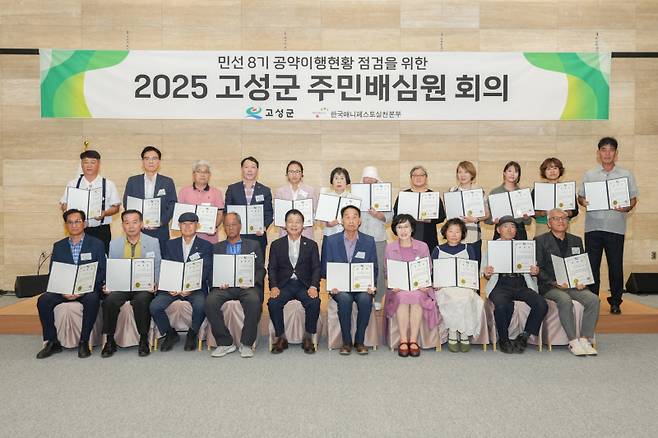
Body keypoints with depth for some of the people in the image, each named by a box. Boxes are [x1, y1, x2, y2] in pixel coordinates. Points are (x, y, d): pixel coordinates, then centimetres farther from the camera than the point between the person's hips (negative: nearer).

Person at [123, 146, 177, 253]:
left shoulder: (168, 182, 8)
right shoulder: (132, 181, 10)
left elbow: (173, 206, 4)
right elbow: (126, 204, 7)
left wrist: (161, 221, -10)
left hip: (160, 232, 0)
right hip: (137, 231, 1)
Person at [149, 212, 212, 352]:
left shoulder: (206, 246, 7)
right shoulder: (170, 244, 15)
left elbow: (206, 271, -4)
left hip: (195, 287, -2)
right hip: (172, 286, 3)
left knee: (200, 305, -33)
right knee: (154, 306, -22)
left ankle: (192, 334, -3)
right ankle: (170, 334, 4)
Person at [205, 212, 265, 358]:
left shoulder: (253, 245, 19)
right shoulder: (217, 247, 23)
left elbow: (261, 270, 11)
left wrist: (251, 281, -9)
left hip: (247, 286, -1)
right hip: (224, 286, 2)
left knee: (253, 300, -35)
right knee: (210, 301, -30)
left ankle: (246, 344, -19)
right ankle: (225, 343, -15)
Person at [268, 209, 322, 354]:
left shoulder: (311, 245, 11)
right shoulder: (276, 244, 11)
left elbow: (316, 268, 5)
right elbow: (271, 268, 6)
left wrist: (313, 286, -14)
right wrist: (274, 287, -12)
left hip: (304, 285, 0)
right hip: (283, 285, 1)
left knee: (314, 302, -30)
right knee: (273, 302, -29)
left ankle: (308, 338, -11)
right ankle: (281, 338, -10)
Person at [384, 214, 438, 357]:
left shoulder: (422, 247, 8)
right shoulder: (390, 248, 9)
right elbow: (387, 272, 11)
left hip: (418, 287, 0)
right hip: (398, 288, 0)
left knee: (416, 297, -34)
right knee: (403, 297, -34)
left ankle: (413, 340, -28)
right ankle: (403, 340, -28)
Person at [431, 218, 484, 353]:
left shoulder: (468, 248, 17)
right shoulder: (438, 250, 14)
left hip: (465, 286, 1)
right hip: (444, 287, -1)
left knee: (465, 298, -33)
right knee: (453, 298, -34)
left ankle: (464, 334, -22)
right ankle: (452, 334, -22)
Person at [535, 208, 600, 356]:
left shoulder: (576, 241, 19)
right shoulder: (540, 241, 4)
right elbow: (539, 269, -2)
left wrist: (582, 281, -4)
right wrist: (555, 282, -16)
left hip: (574, 285, 5)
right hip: (549, 287, -4)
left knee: (593, 299, -23)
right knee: (565, 300, -34)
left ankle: (585, 340, -19)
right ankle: (573, 342, -25)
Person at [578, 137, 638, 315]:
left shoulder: (626, 175, 8)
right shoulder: (589, 175, 10)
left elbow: (633, 198, 8)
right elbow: (580, 196, 11)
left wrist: (627, 208, -13)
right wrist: (583, 202, -11)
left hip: (615, 227, -1)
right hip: (593, 226, 1)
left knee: (616, 266, 4)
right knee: (592, 265, 4)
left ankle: (615, 302, 17)